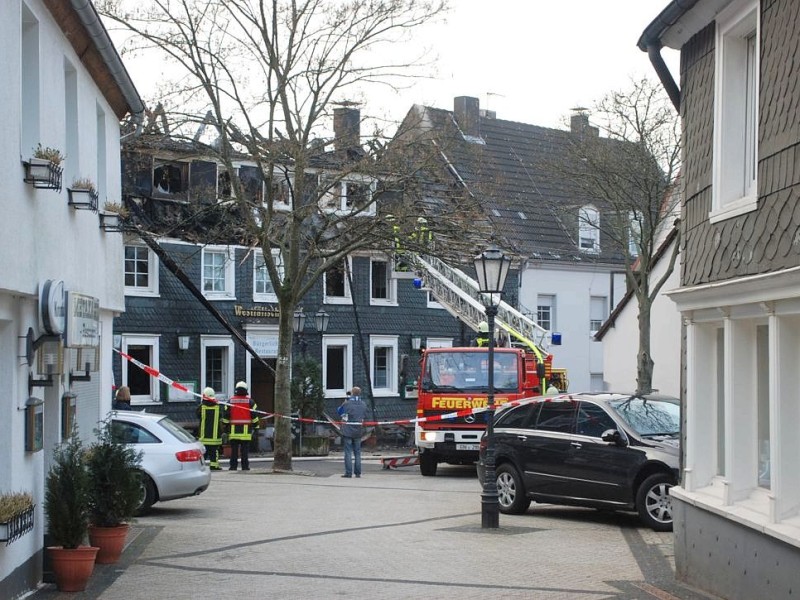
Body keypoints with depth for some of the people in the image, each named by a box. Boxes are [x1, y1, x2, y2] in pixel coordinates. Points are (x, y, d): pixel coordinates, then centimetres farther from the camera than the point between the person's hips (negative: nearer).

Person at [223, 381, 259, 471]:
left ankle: (233, 466, 1)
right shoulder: (250, 401, 2)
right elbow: (254, 415, 1)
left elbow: (226, 415, 5)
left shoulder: (230, 400, 5)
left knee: (234, 449, 3)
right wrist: (255, 425, 10)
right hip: (246, 429, -1)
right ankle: (245, 466, -1)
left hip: (233, 429, 1)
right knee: (245, 449, 0)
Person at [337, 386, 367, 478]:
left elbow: (339, 412, 2)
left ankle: (348, 473, -5)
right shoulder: (363, 405, 3)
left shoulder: (347, 404, -12)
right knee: (357, 452, 10)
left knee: (348, 452, -2)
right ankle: (358, 473, 9)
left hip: (347, 432, -4)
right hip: (358, 432, 4)